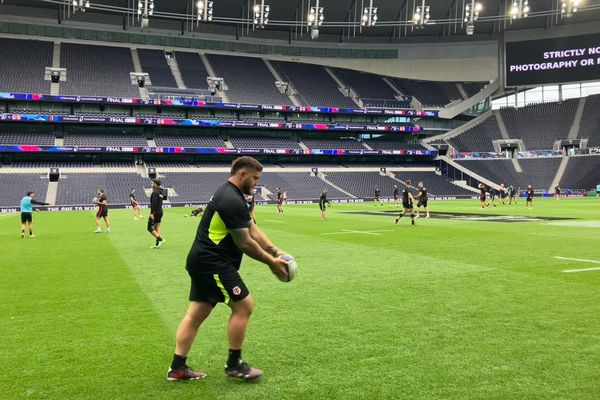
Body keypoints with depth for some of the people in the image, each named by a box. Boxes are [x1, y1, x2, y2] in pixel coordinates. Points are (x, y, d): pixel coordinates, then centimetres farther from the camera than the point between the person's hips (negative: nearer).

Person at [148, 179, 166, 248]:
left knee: (150, 228, -3)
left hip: (155, 212, -9)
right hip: (160, 212, 9)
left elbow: (153, 203, -21)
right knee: (157, 228, 11)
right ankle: (157, 244, 11)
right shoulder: (160, 192, 14)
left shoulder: (155, 192, -14)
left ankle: (161, 240, -10)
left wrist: (152, 213, -22)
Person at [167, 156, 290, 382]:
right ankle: (234, 365, 8)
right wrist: (271, 262, -7)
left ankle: (177, 368, 18)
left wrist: (274, 251, 6)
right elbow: (244, 243, -17)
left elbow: (253, 230, 14)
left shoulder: (231, 195, 15)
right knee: (243, 305, -4)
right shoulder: (232, 200, -20)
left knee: (196, 313, 12)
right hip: (212, 263, -11)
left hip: (203, 261, 11)